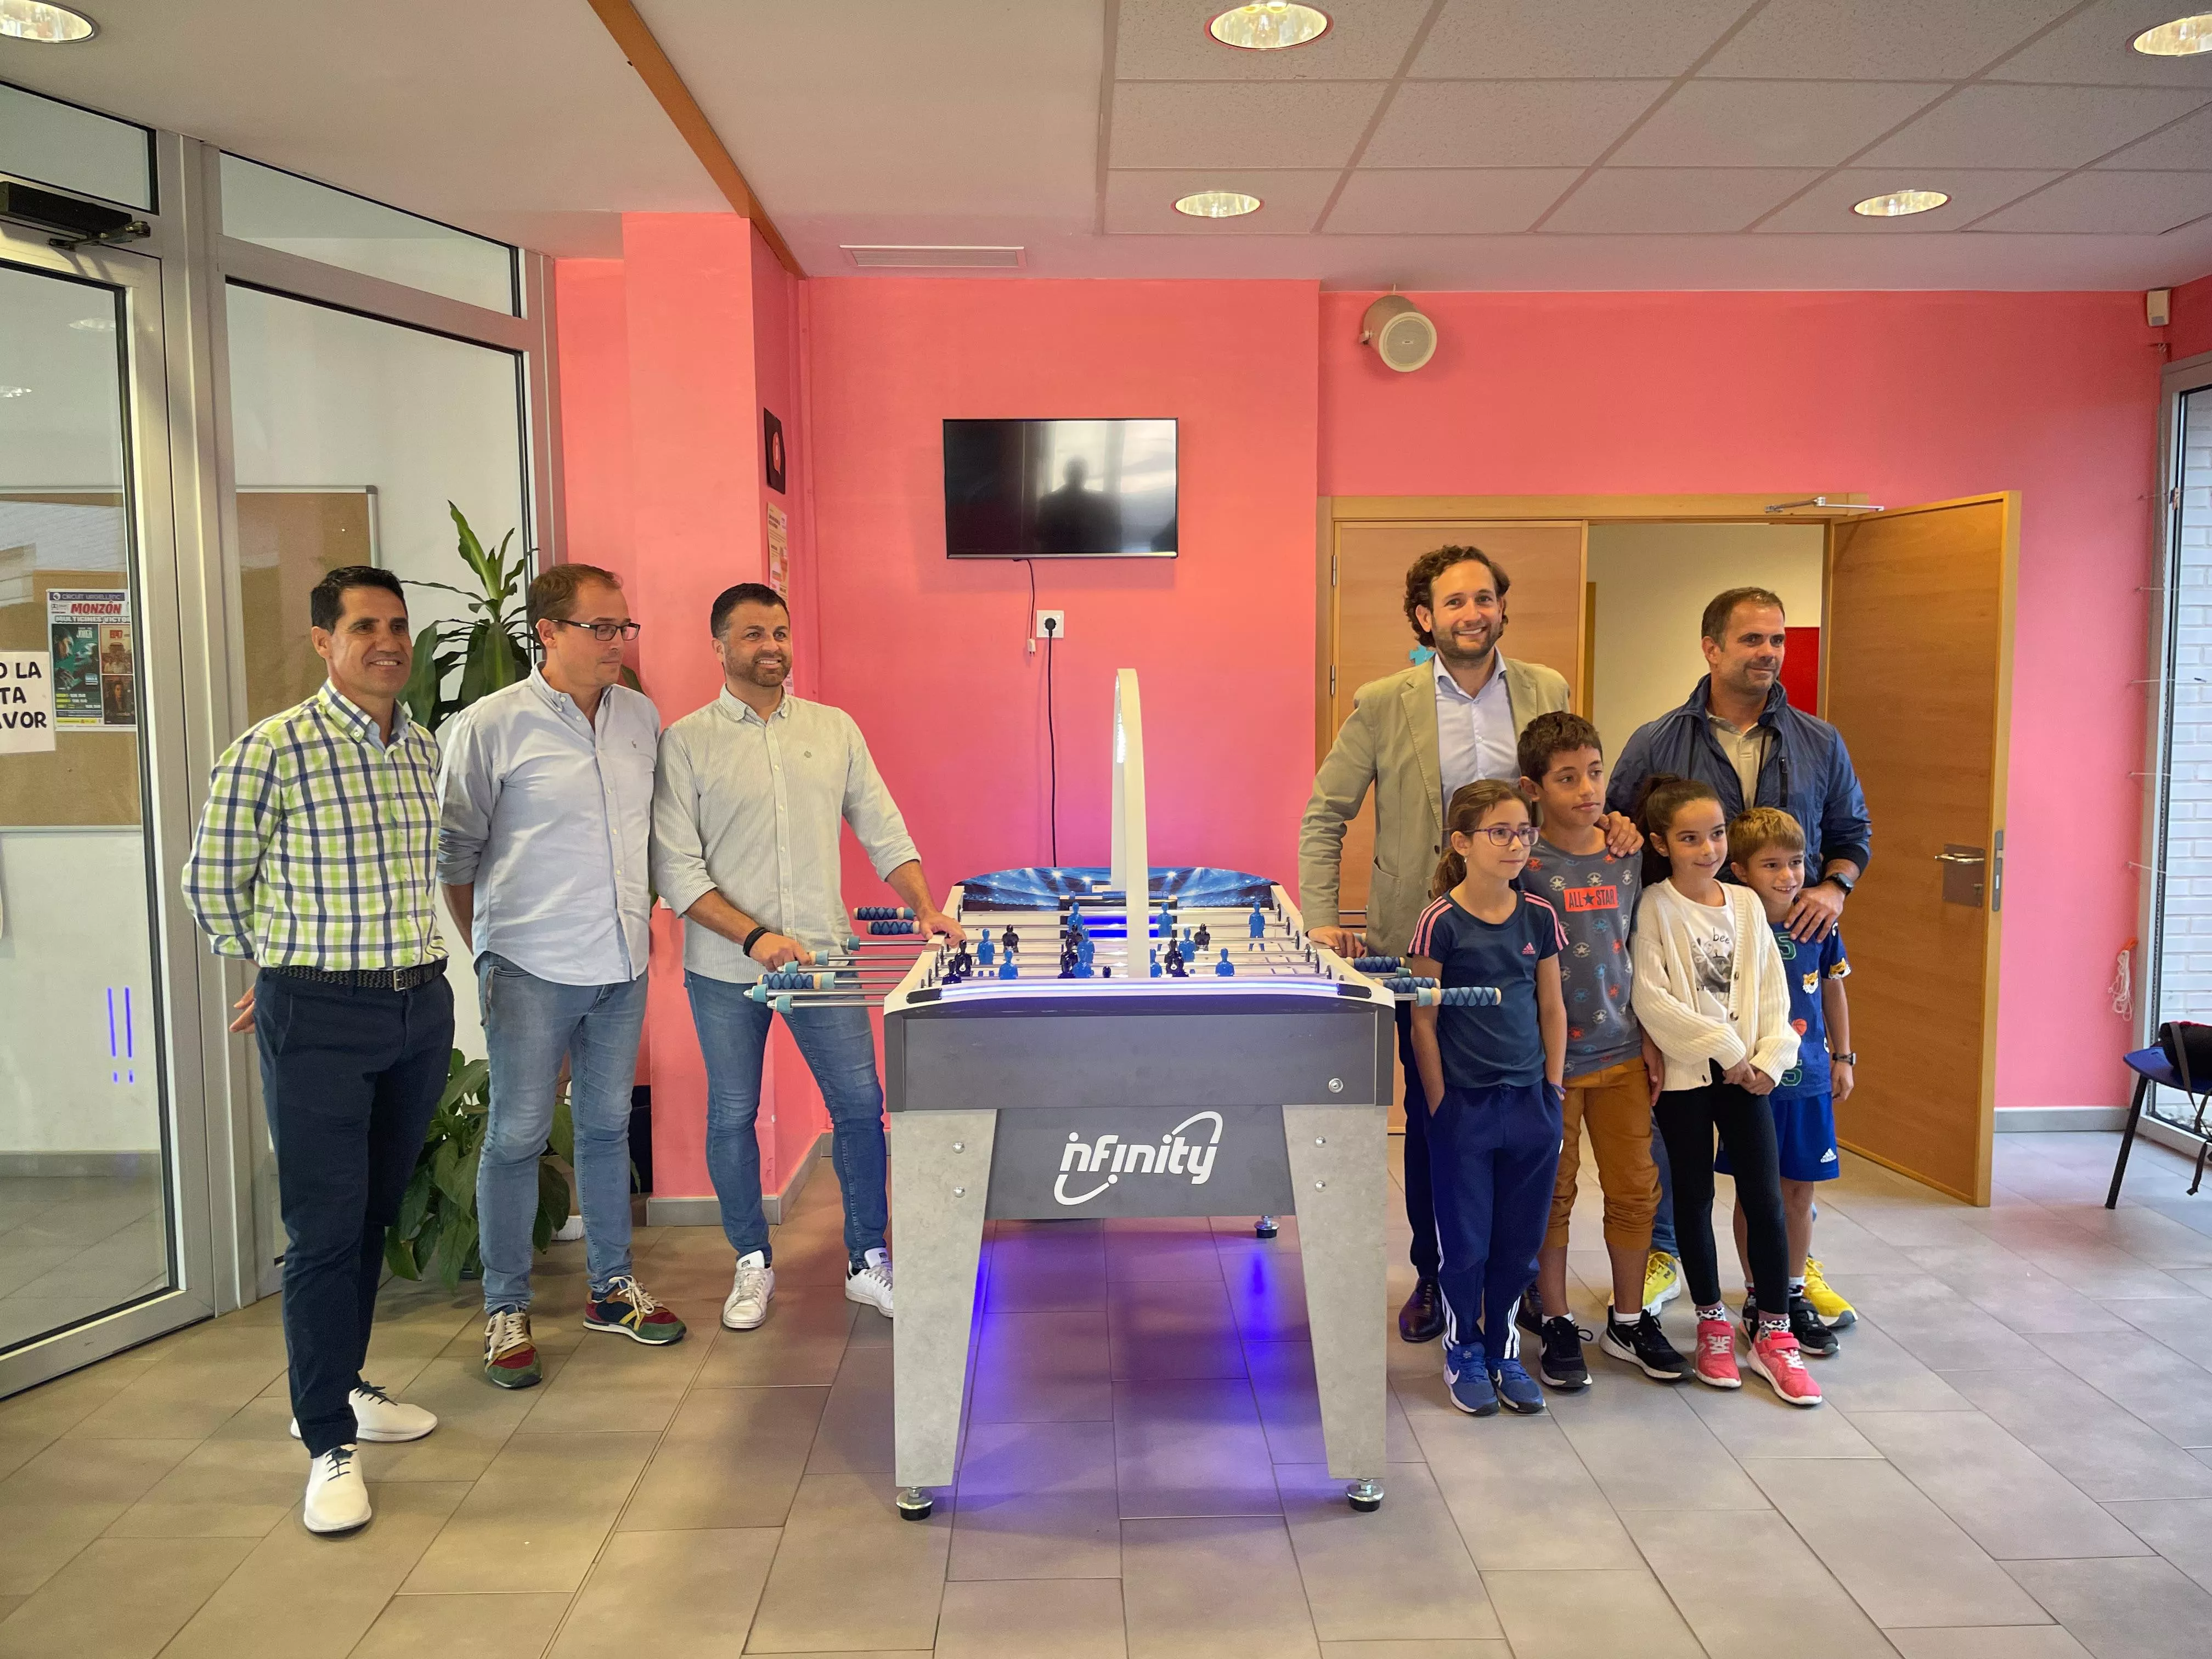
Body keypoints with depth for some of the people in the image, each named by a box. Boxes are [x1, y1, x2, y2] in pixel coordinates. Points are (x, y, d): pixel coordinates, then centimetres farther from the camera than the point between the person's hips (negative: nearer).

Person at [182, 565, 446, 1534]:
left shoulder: (426, 750, 7)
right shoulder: (273, 750, -12)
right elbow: (211, 884, -1)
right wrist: (279, 970, 9)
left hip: (421, 1008, 6)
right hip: (317, 1021, -6)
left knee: (376, 1214, 17)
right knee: (324, 1228, -1)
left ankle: (339, 1386, 34)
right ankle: (330, 1444, 10)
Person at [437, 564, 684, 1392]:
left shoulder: (641, 717, 6)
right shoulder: (489, 725, -9)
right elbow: (453, 851, -3)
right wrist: (487, 949, 0)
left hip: (621, 963, 5)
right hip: (531, 969, -5)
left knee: (607, 1127, 15)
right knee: (516, 1136, 3)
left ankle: (613, 1288, 28)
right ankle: (506, 1312, 16)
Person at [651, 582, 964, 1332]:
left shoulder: (835, 729, 6)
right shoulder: (686, 742, -4)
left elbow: (881, 828, 7)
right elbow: (676, 868, -9)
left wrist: (924, 907, -7)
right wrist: (754, 937, -19)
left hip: (822, 954, 2)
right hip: (725, 968, -2)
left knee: (861, 1105, 3)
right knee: (732, 1116, 10)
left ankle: (867, 1261, 19)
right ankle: (752, 1263, 28)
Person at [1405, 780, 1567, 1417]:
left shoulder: (1539, 917, 2)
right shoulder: (1441, 922, -11)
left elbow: (1551, 1008, 10)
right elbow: (1423, 1021, -7)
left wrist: (1553, 1088, 6)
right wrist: (1440, 1106, -7)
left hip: (1530, 1100, 4)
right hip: (1464, 1103, -4)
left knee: (1519, 1238, 12)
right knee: (1464, 1239, 7)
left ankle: (1504, 1348, 30)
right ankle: (1463, 1353, 26)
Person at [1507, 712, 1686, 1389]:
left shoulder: (1628, 858, 3)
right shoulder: (1526, 868, -12)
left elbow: (1635, 957, 11)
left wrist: (1652, 1043, 11)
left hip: (1621, 1053, 5)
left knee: (1636, 1189, 11)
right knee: (1551, 1196, 8)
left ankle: (1628, 1321, 28)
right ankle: (1555, 1324, 23)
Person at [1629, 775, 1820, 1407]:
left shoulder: (1746, 904, 6)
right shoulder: (1655, 907, -7)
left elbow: (1771, 992, 7)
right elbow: (1651, 998, -15)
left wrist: (1769, 1057, -7)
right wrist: (1722, 1048, -14)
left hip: (1746, 1070, 3)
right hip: (1685, 1071, -3)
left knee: (1765, 1197, 0)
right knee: (1695, 1197, 8)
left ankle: (1774, 1333, 12)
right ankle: (1712, 1323, 23)